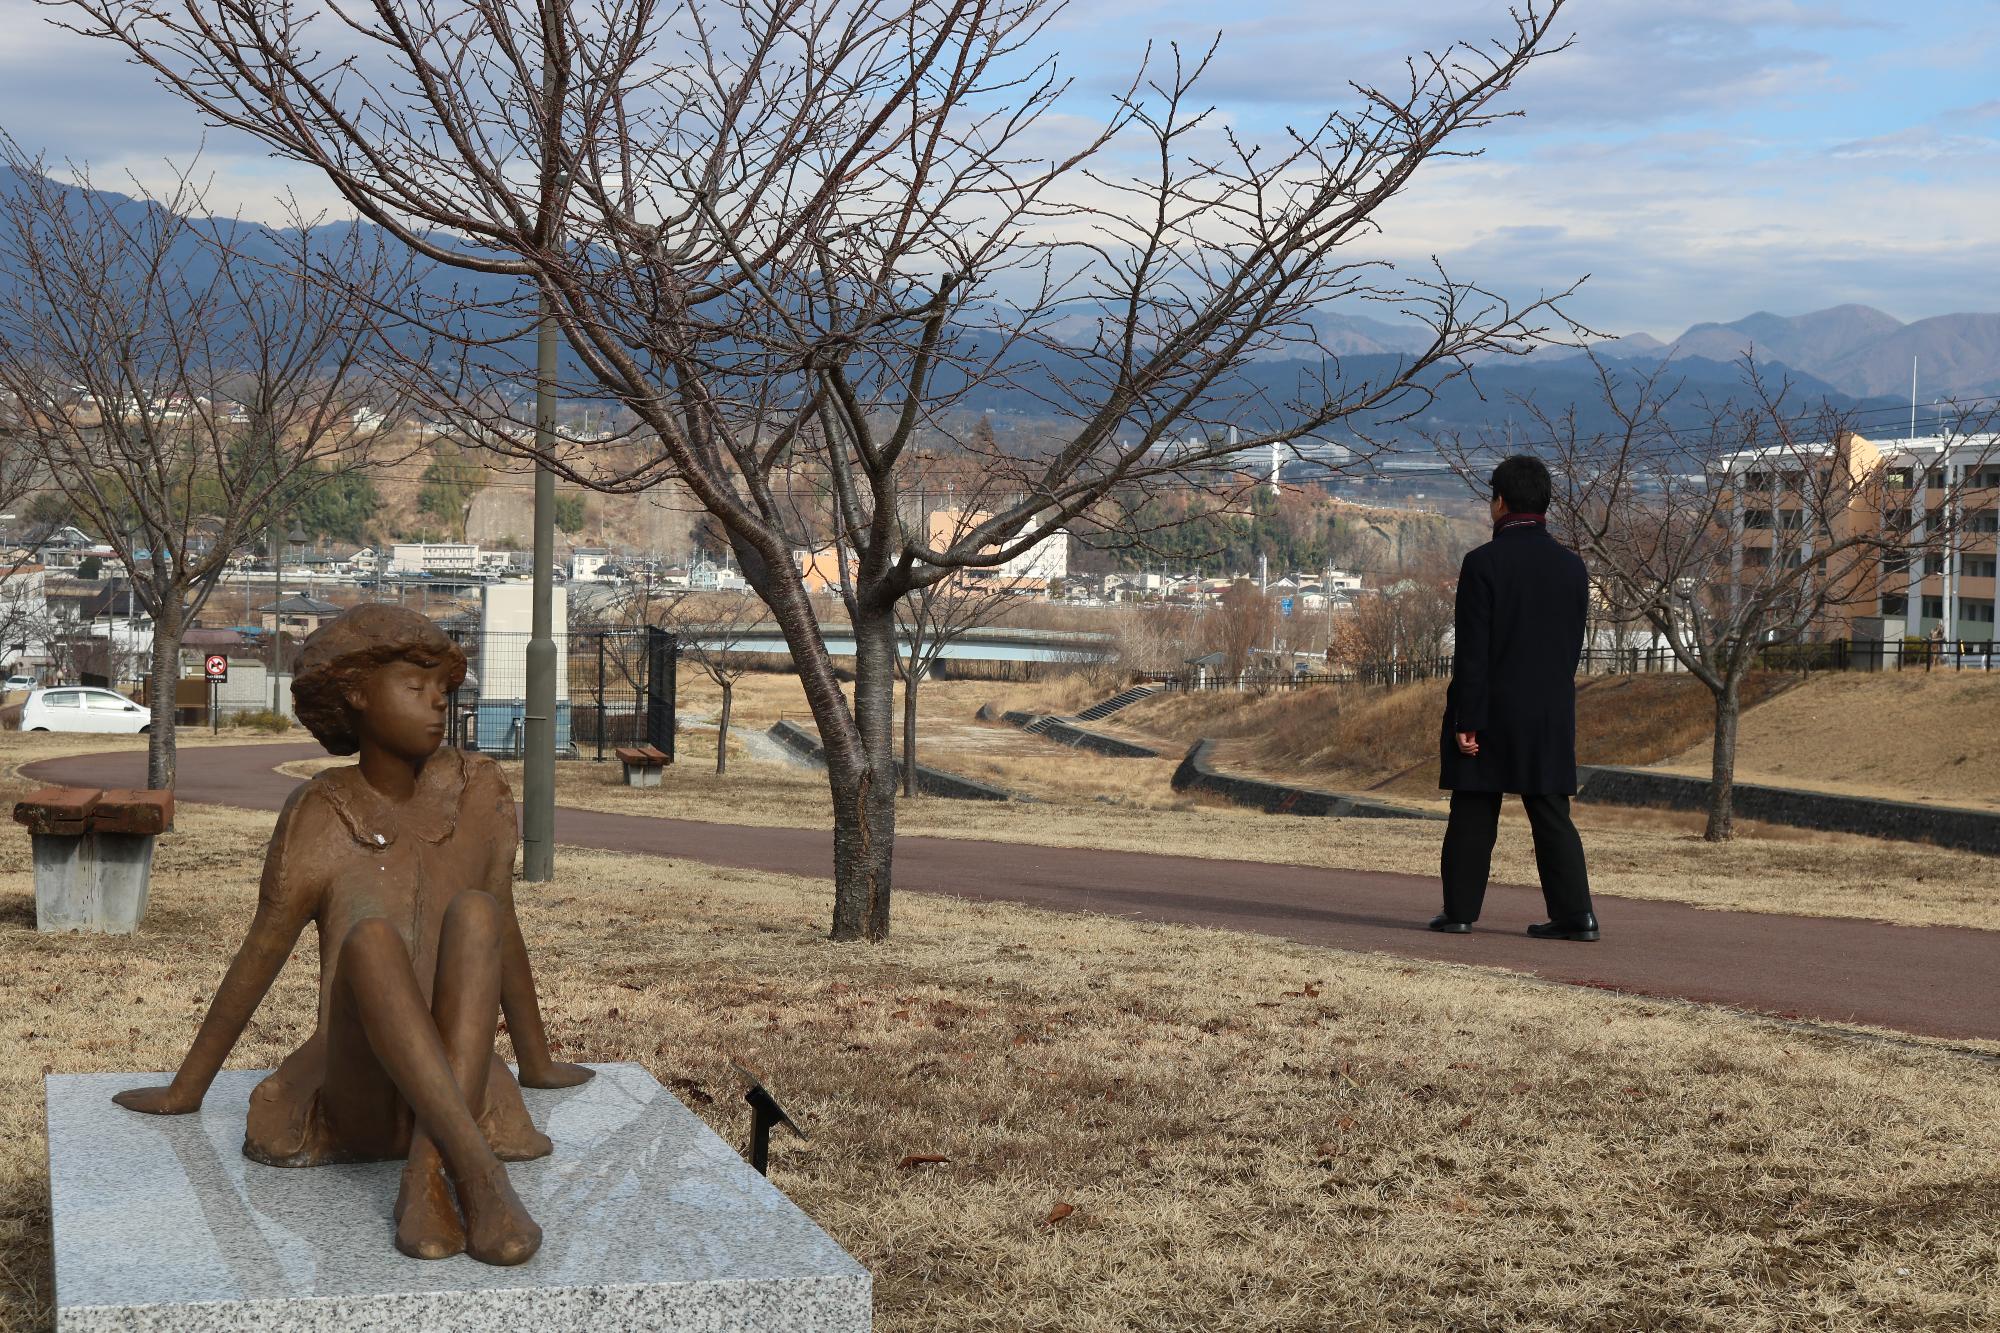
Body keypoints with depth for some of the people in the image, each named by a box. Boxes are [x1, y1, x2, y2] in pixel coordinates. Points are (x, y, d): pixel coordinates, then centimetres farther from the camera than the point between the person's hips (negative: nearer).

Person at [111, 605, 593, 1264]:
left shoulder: (477, 790, 9)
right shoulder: (318, 818, 2)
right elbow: (259, 959, 10)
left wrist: (538, 1061, 28)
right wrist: (183, 1092, 17)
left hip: (458, 1078, 2)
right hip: (356, 1099, -2)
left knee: (472, 911, -26)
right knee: (369, 937, -33)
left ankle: (425, 1176, -36)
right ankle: (478, 1173, -47)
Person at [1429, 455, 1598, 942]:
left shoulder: (1483, 563, -11)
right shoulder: (1572, 566, 5)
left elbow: (1471, 651, -14)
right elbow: (1574, 646, 9)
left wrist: (1467, 721, -12)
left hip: (1489, 711, -4)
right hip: (1551, 715, 4)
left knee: (1473, 816, 4)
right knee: (1552, 814, 7)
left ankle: (1460, 910, 9)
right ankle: (1575, 913, 3)